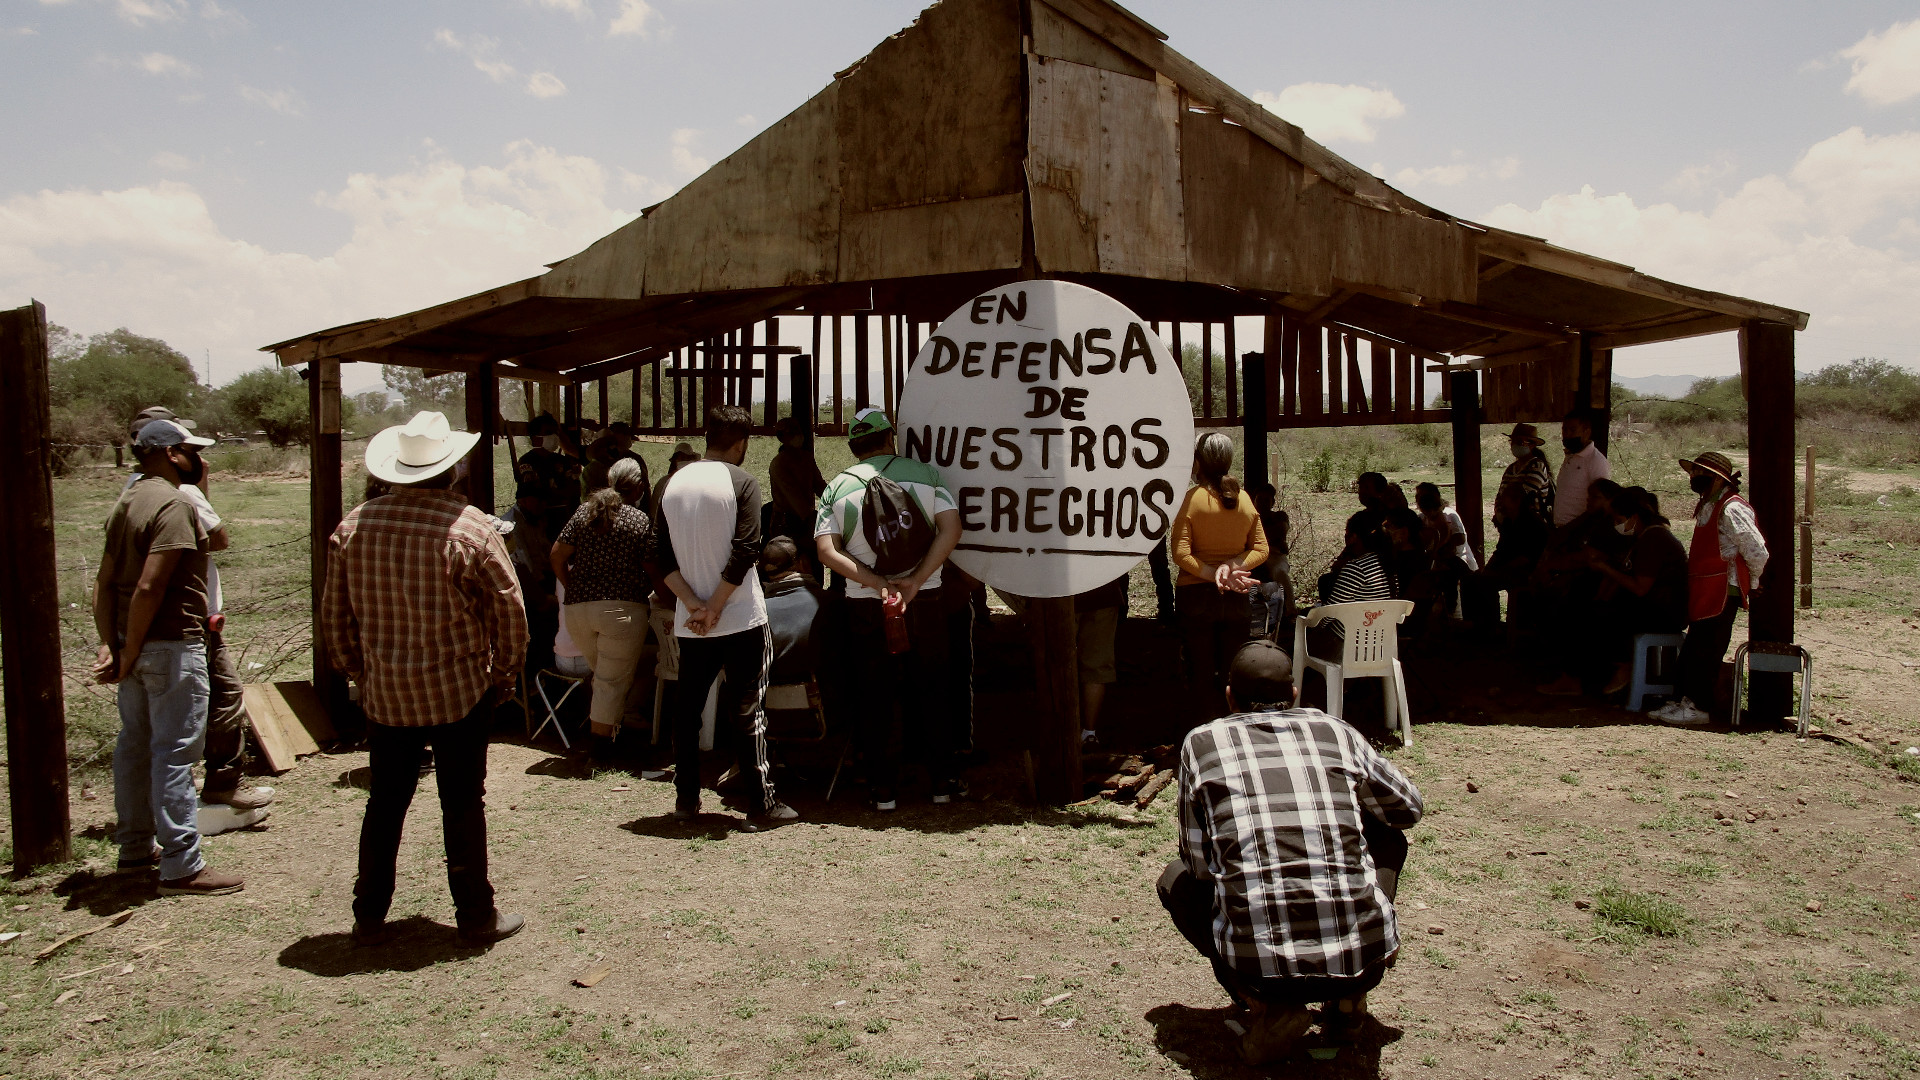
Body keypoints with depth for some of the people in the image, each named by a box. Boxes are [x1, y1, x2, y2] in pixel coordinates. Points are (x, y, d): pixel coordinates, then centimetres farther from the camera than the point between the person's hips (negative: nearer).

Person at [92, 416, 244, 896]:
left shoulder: (125, 503, 13)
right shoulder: (174, 504, -15)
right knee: (175, 752, -5)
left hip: (133, 644, 9)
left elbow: (103, 583, 9)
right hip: (171, 645, -9)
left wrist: (110, 646, 5)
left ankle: (136, 848, 29)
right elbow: (149, 587, -23)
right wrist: (130, 654, -15)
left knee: (135, 746, 17)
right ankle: (182, 866, -1)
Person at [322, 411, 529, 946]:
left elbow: (334, 616, 5)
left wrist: (360, 672, 17)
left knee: (384, 804, 15)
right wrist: (504, 675, 5)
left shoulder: (353, 527, -3)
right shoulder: (469, 527, -14)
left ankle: (369, 917, 24)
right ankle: (476, 916, 16)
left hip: (385, 694, 3)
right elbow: (509, 611, -9)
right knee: (463, 805, 7)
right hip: (460, 691, -3)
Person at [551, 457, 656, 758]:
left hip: (577, 609, 4)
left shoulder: (584, 511, 7)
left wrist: (574, 590, 15)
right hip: (622, 609, -4)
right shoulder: (641, 521, -3)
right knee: (613, 680, 4)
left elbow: (557, 555, 5)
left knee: (602, 673, 23)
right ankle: (601, 741, 5)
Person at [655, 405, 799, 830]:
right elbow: (745, 552, -17)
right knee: (747, 713, 2)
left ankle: (686, 800, 21)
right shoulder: (741, 482, -9)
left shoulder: (674, 483, 6)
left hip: (690, 624, 4)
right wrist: (714, 608, -12)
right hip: (741, 620, -4)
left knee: (685, 709, 15)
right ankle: (761, 806, 5)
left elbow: (663, 555, 1)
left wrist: (694, 605, -5)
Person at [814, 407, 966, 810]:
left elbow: (827, 551, -7)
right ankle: (945, 781, 15)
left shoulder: (838, 487, 3)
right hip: (926, 600, 0)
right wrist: (915, 581, -15)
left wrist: (877, 583, -14)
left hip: (866, 606, 0)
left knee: (879, 695, 9)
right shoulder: (923, 472, 3)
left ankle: (883, 789, 14)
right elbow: (951, 528, -8)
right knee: (935, 690, 11)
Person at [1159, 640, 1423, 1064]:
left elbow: (1198, 863, 10)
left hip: (1259, 963, -2)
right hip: (1365, 959, 2)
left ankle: (1267, 1005, 6)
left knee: (1177, 879, 27)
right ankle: (1351, 993, 17)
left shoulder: (1202, 742, 6)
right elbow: (1410, 809, 25)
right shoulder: (1335, 732, 10)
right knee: (1386, 836, 30)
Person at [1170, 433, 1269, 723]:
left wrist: (1213, 574, -13)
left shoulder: (1190, 498, -10)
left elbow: (1181, 554, -16)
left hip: (1196, 593, -3)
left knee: (1202, 670, 5)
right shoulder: (1244, 500, 1)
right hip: (1236, 598, 3)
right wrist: (1231, 566, -9)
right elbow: (1261, 550, 1)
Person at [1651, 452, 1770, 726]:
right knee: (1692, 651, 11)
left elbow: (1758, 552, -17)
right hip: (1703, 592, 9)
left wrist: (1751, 584, -3)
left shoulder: (1731, 509, -16)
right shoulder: (1707, 506, 15)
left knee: (1705, 651, -6)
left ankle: (1698, 708, -1)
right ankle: (1686, 700, 18)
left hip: (1722, 593, -9)